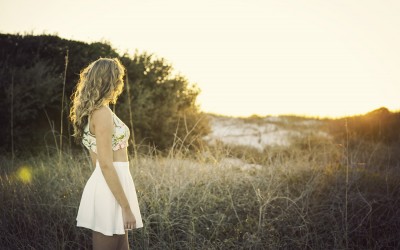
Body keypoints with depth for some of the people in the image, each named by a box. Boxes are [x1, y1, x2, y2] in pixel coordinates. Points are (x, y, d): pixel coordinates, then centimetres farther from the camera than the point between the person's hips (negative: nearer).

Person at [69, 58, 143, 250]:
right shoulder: (102, 112, -15)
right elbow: (106, 165, -20)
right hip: (111, 190, -10)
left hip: (107, 186, 10)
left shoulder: (93, 111, 14)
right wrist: (126, 207, -18)